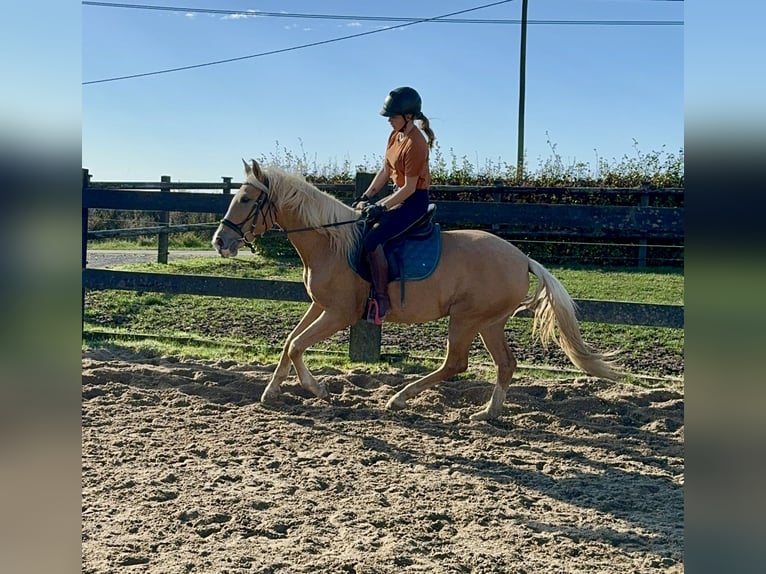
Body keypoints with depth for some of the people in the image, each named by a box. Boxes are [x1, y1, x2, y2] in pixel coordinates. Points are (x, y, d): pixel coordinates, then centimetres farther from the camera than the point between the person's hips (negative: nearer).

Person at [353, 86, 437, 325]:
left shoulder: (415, 144, -22)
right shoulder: (395, 135, 6)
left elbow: (409, 188, -21)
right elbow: (385, 171, 12)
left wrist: (380, 207, -20)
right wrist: (365, 197, 5)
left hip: (414, 200, -10)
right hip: (400, 194, 10)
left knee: (372, 238, -25)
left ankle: (381, 298, -17)